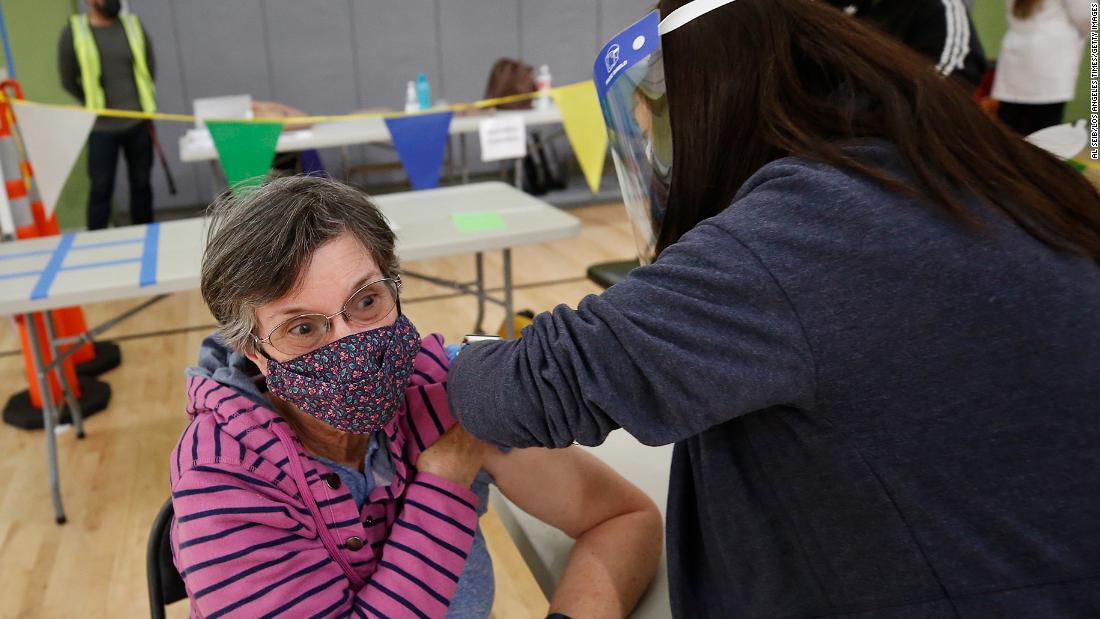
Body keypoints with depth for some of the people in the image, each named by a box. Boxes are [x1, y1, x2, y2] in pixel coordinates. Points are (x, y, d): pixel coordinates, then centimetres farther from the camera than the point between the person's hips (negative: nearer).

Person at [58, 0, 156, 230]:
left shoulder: (133, 25, 6)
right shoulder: (73, 32, -2)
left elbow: (150, 67, 13)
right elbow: (68, 80, 4)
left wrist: (144, 103, 9)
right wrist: (94, 104, 8)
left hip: (139, 122, 3)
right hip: (102, 127, -2)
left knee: (141, 183, 10)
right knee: (101, 188, -2)